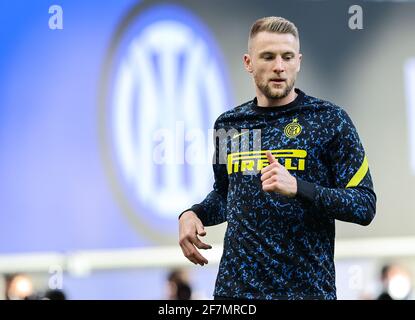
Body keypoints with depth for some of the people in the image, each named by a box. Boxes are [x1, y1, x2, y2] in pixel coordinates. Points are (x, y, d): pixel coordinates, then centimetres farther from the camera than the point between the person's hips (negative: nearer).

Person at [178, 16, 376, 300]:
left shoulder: (330, 119, -4)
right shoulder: (228, 124, 8)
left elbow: (364, 207, -8)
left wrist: (297, 188, -21)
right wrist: (193, 215, 2)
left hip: (306, 287, -3)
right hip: (234, 286, 4)